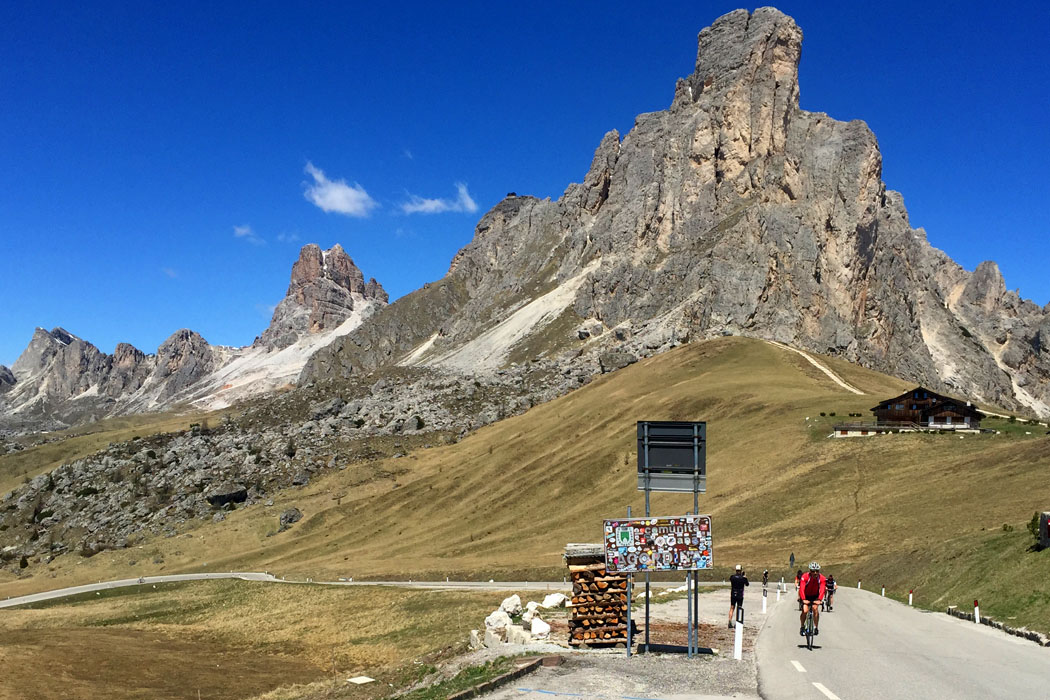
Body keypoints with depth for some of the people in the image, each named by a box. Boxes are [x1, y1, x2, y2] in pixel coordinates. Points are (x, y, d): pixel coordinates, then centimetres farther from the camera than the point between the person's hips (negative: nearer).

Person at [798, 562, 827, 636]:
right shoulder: (805, 576, -28)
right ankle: (802, 627, 4)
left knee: (815, 608, -22)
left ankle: (816, 628, -6)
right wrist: (803, 599, -51)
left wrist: (819, 600, -49)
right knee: (805, 611, -18)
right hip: (806, 596, -1)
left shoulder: (822, 578, -23)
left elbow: (822, 590, -34)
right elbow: (801, 589, -37)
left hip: (815, 596, 1)